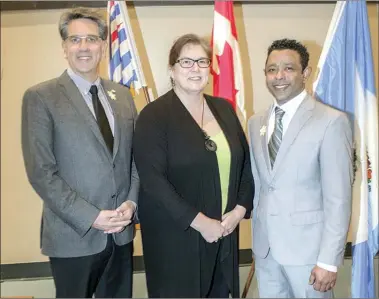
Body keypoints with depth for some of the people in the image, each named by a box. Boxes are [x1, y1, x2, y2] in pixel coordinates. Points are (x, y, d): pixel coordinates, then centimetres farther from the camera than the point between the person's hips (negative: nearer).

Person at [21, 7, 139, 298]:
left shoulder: (122, 94, 8)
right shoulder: (41, 97, -7)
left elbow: (135, 156, 9)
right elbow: (41, 172, -13)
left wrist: (131, 202, -6)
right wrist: (90, 217, -17)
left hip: (121, 231, 5)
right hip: (73, 236, -4)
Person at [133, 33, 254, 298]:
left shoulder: (224, 108, 7)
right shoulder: (153, 115, -9)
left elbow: (245, 162, 9)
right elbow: (153, 179, -16)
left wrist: (240, 209, -4)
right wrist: (200, 222, -17)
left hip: (224, 232, 5)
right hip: (175, 236, -4)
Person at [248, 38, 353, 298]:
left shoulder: (331, 121, -12)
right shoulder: (256, 122, 7)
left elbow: (339, 198, -14)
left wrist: (329, 260, -15)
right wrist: (257, 233, 11)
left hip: (308, 246, -5)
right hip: (264, 245, 5)